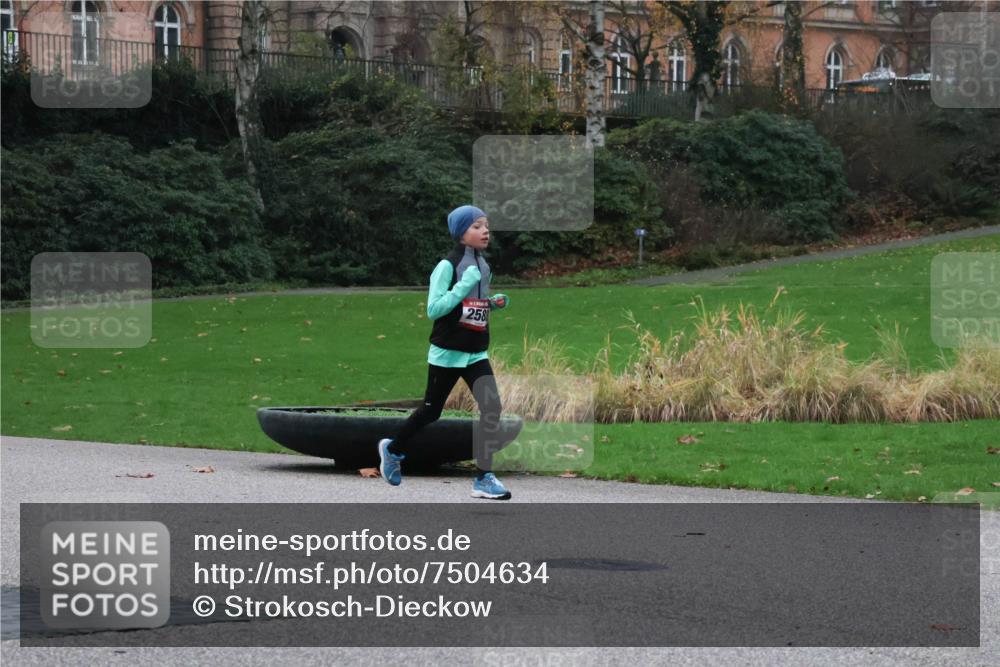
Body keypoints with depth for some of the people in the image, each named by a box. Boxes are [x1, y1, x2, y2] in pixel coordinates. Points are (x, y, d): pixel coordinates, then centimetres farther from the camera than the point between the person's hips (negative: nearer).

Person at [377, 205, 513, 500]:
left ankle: (484, 478, -10)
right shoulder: (447, 266, -14)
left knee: (491, 406, -12)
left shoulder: (484, 267, 9)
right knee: (431, 411, 8)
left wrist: (494, 303, 2)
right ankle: (392, 449, 36)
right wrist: (465, 285, -25)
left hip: (476, 354, 5)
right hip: (447, 353, -5)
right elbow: (434, 309, -20)